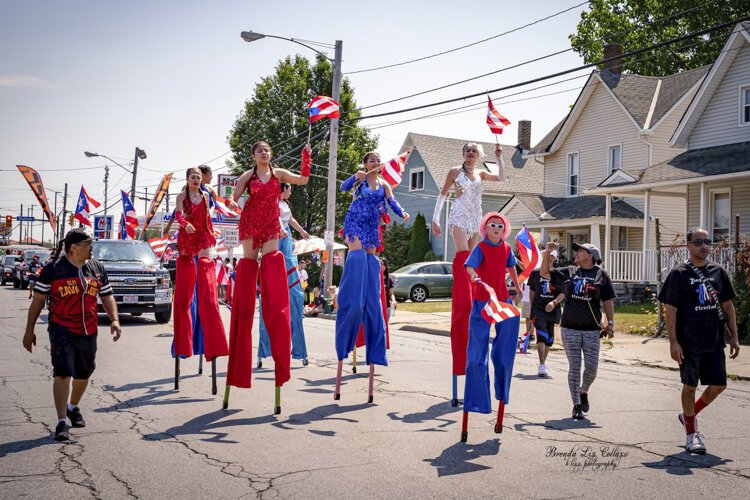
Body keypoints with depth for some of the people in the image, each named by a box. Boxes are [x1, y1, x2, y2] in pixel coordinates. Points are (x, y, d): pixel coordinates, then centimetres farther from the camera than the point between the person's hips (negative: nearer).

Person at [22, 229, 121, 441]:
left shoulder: (97, 268, 7)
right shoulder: (53, 269, -5)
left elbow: (107, 296, 12)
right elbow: (38, 300, 0)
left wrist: (114, 320, -3)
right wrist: (29, 330, 0)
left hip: (88, 331, 5)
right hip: (62, 330, -5)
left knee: (84, 373, 16)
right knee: (62, 373, -11)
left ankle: (73, 407, 41)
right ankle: (62, 421, -6)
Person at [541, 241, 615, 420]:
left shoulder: (601, 275, 4)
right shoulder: (568, 272, 8)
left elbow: (608, 301, 4)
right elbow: (544, 273, 10)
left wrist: (610, 323, -1)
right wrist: (547, 253, -1)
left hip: (592, 329, -1)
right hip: (570, 328, 1)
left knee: (592, 367, -1)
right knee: (574, 367, 3)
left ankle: (583, 392, 30)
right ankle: (576, 405, 12)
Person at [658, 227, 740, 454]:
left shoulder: (718, 271, 8)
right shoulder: (679, 273, -6)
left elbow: (727, 306, 13)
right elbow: (670, 310, -9)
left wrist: (734, 337, 9)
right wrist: (673, 342, -14)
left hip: (715, 341, 5)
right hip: (689, 342, -5)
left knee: (718, 385, 7)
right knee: (690, 386, 4)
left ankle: (690, 415, 31)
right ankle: (691, 432, 18)